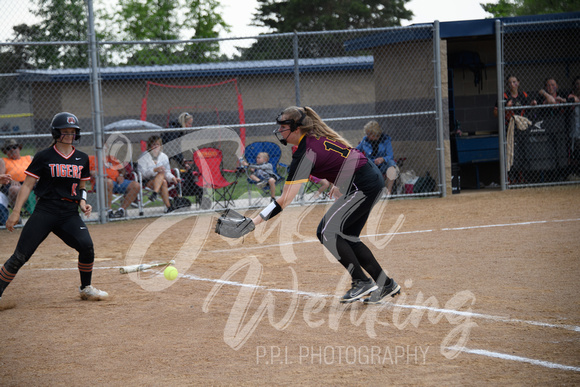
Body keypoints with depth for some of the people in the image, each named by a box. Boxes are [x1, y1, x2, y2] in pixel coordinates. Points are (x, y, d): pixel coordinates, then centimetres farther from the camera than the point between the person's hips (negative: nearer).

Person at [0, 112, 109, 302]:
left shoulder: (82, 159, 12)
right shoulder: (44, 157, -1)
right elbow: (28, 185, -1)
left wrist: (83, 204, 3)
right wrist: (16, 212, -7)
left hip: (70, 214, 3)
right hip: (44, 213, -3)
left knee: (86, 246, -17)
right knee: (20, 256, -9)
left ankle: (86, 289, 5)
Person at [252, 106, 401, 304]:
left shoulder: (305, 152, -20)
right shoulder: (318, 135, 6)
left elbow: (285, 200, -26)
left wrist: (254, 221, -29)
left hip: (364, 185, -10)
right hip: (373, 178, 10)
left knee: (327, 232, -7)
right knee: (346, 237, 14)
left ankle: (363, 282, -3)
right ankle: (386, 284, 20)